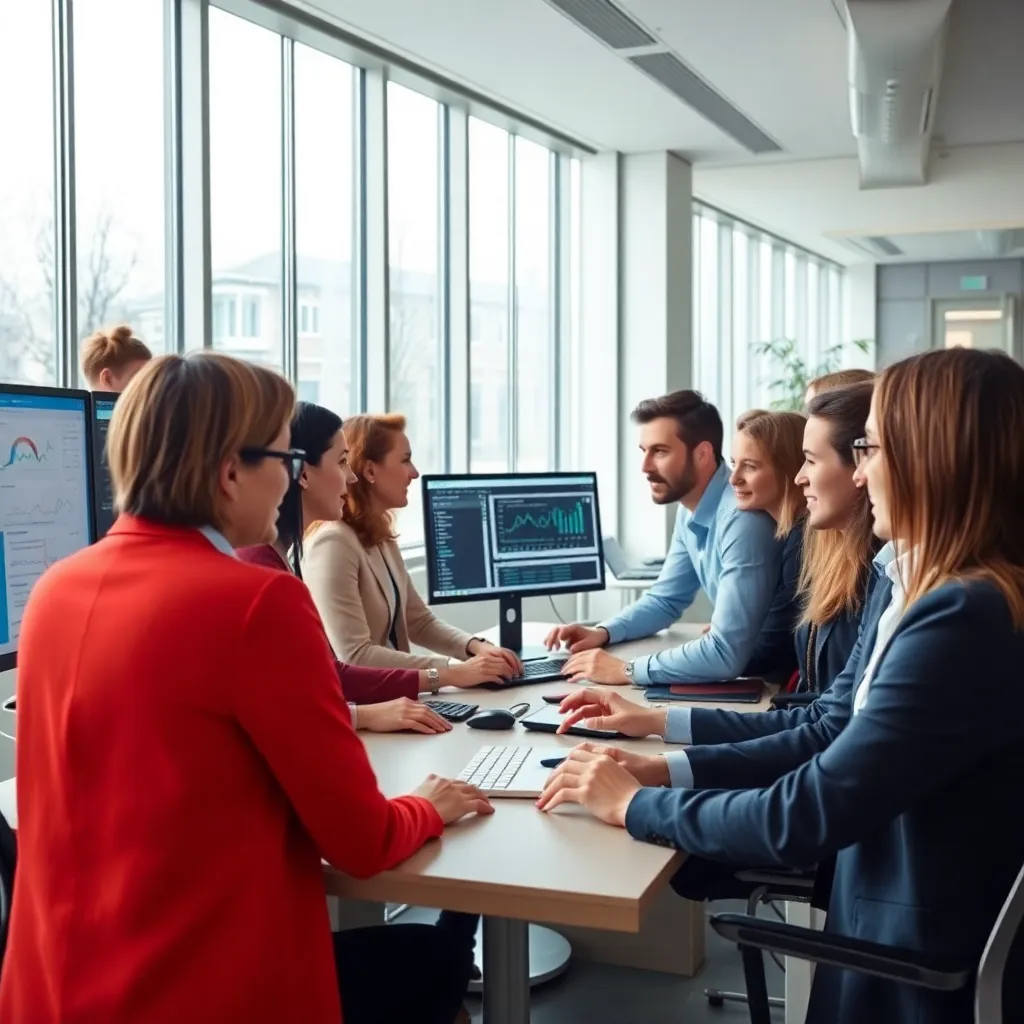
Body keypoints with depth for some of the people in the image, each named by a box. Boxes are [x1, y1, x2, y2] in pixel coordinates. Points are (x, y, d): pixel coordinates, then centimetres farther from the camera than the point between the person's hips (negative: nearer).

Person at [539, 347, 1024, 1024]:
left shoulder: (964, 619, -28)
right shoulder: (950, 597, 6)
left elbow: (809, 815, -27)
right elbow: (835, 735, 7)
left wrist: (634, 804, -13)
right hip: (905, 940, 9)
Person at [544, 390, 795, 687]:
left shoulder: (742, 518, -27)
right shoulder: (690, 511, 3)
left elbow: (726, 654, -32)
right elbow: (665, 600, 17)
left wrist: (626, 670, -25)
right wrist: (603, 633, 0)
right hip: (745, 667, 8)